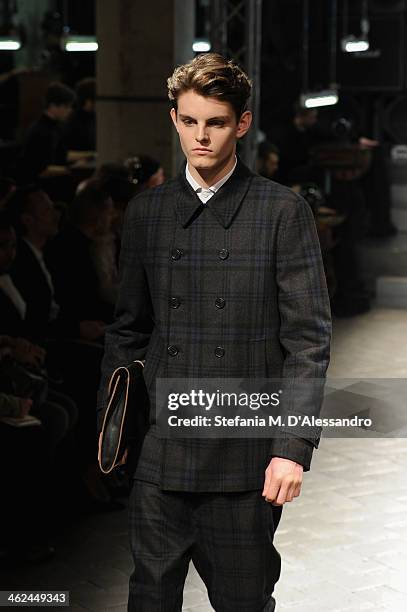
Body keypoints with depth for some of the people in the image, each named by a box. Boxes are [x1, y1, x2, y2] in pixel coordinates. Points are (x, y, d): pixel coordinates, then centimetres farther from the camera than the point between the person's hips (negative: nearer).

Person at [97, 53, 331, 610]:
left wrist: (294, 446, -12)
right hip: (161, 454, 3)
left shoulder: (282, 211, -3)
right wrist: (109, 420, 10)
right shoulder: (146, 212, 8)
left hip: (246, 458, -2)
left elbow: (308, 335, -5)